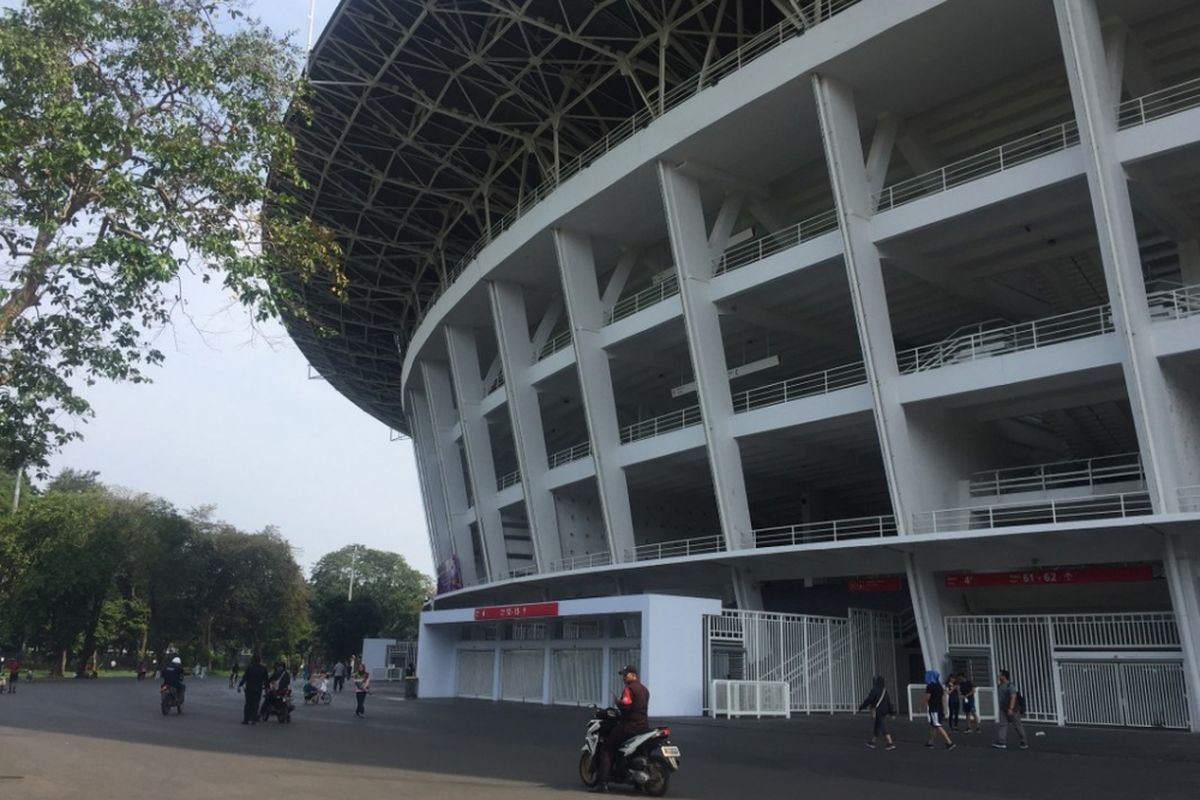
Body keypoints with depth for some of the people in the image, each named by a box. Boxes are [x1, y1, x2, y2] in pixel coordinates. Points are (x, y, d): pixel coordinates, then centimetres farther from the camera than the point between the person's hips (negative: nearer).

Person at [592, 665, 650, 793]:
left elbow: (625, 705, -23)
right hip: (644, 726, 9)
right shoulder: (645, 689, 17)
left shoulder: (629, 688, -11)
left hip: (630, 726, -9)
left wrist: (618, 702, -4)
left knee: (606, 749, -4)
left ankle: (603, 782, -13)